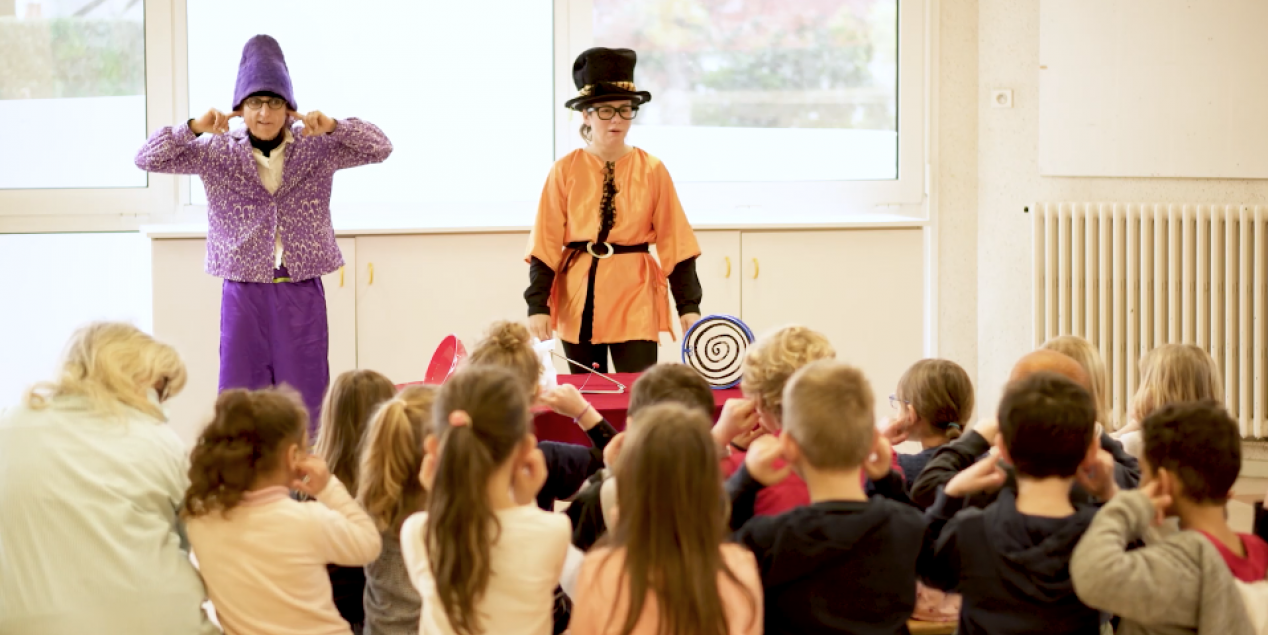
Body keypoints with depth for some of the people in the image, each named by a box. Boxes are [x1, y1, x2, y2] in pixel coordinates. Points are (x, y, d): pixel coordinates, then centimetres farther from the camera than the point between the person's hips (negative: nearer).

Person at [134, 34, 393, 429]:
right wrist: (194, 128, -21)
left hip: (302, 293, 0)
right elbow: (148, 159, -5)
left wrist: (332, 127, -22)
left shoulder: (317, 149, 0)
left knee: (305, 401, 6)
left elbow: (380, 149, -6)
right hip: (243, 293, 0)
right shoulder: (216, 153, -1)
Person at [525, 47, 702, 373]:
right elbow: (546, 243, -1)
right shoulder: (565, 171, 0)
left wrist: (688, 305, -2)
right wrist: (538, 304, -9)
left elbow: (674, 243, 2)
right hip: (578, 299, 1)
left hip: (635, 298, -1)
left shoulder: (652, 171, 1)